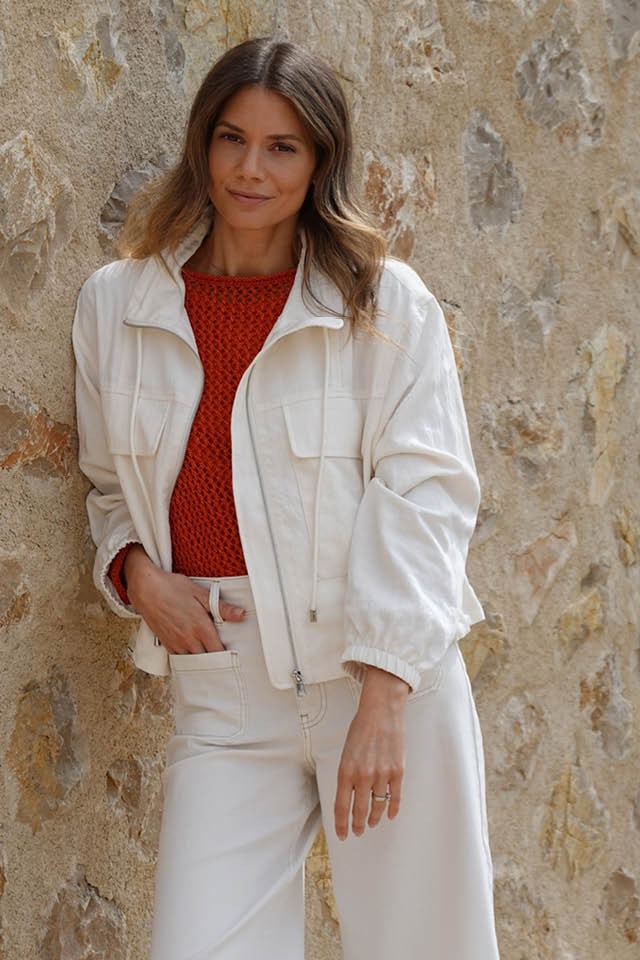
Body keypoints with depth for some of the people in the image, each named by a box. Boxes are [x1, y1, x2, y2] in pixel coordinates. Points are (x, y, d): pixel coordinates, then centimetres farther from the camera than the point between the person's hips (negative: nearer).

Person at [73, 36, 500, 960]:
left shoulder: (387, 304, -1)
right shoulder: (115, 305, 8)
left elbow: (426, 493, -6)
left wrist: (382, 701, -14)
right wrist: (135, 571, -3)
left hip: (391, 684, -2)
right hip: (226, 697, 2)